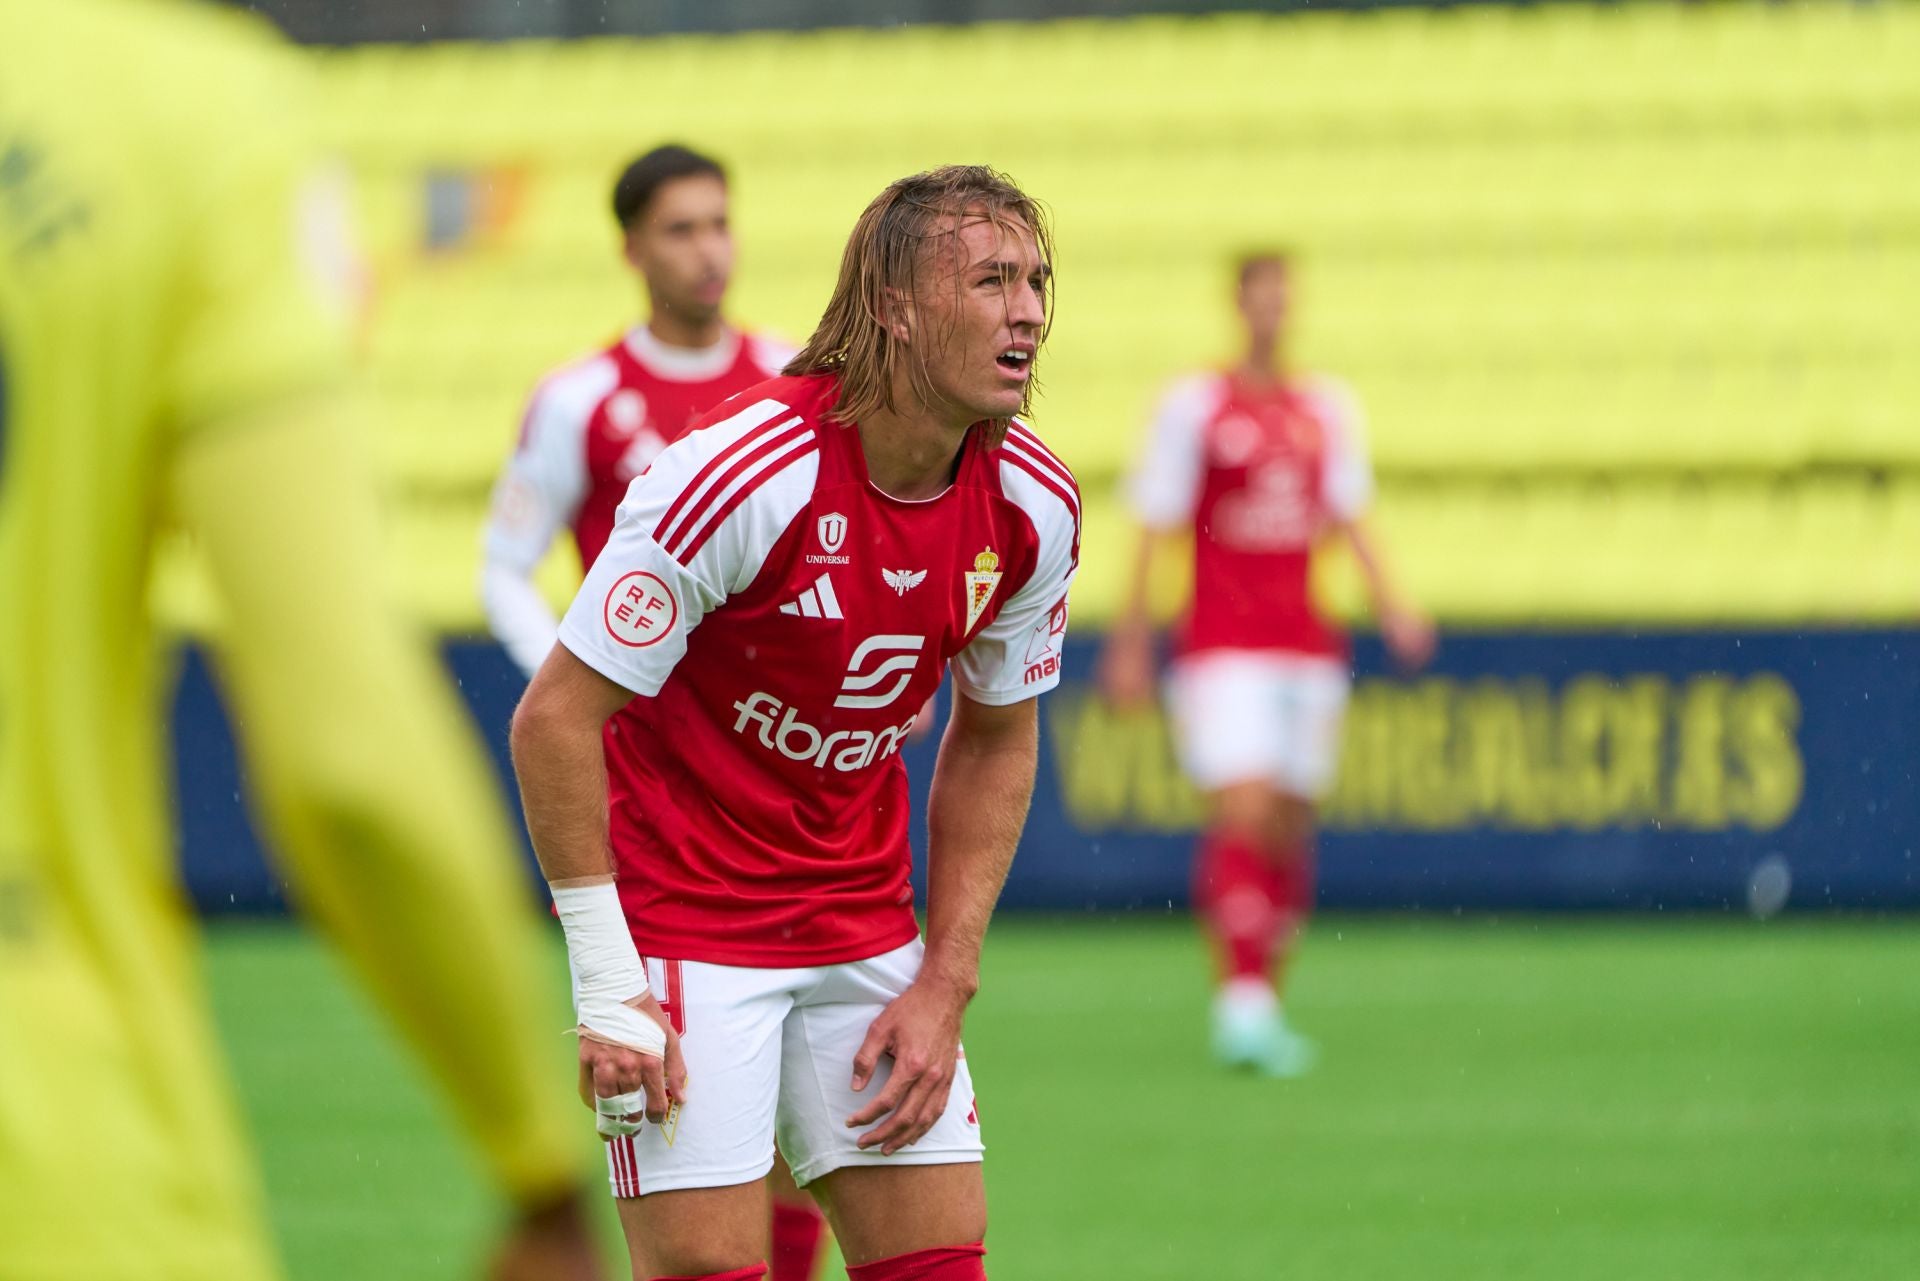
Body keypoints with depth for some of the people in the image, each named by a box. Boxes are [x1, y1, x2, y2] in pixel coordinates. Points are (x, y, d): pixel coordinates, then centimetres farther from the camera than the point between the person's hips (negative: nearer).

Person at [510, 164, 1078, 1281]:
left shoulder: (1035, 508, -6)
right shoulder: (743, 475, -24)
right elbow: (555, 717, -19)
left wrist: (945, 985, 3)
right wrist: (606, 988, -19)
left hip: (867, 921, 6)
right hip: (684, 919, -6)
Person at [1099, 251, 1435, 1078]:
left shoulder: (1328, 409, 11)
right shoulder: (1194, 406, -2)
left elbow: (1347, 516, 14)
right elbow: (1157, 528, 0)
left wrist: (1388, 604, 1)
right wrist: (1131, 635, -2)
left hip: (1307, 647, 5)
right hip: (1222, 647, -5)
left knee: (1289, 826, 7)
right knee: (1244, 814, -19)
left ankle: (1263, 1006, 17)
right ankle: (1242, 998, -22)